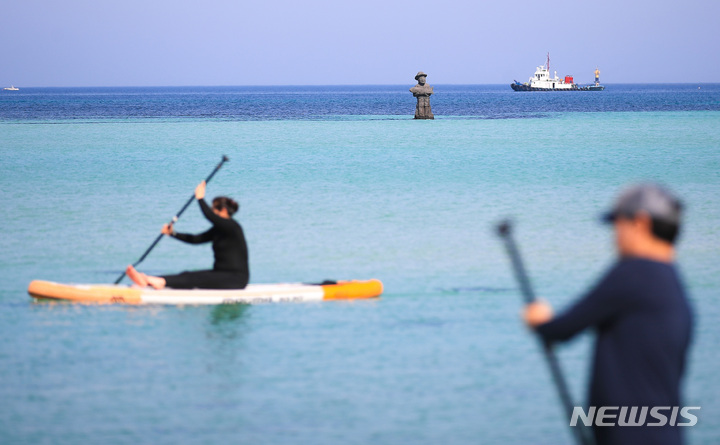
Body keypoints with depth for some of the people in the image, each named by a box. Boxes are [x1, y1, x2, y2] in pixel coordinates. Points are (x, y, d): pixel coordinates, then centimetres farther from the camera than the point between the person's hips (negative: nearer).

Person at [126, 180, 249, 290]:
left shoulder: (232, 226, -11)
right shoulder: (218, 229, 18)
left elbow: (210, 216, -27)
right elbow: (195, 239, 14)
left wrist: (200, 198, -16)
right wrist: (173, 233, 3)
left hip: (236, 279, -8)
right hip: (221, 276, 8)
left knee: (197, 278, -27)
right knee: (186, 276, -13)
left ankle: (162, 282, -47)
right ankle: (148, 281, -32)